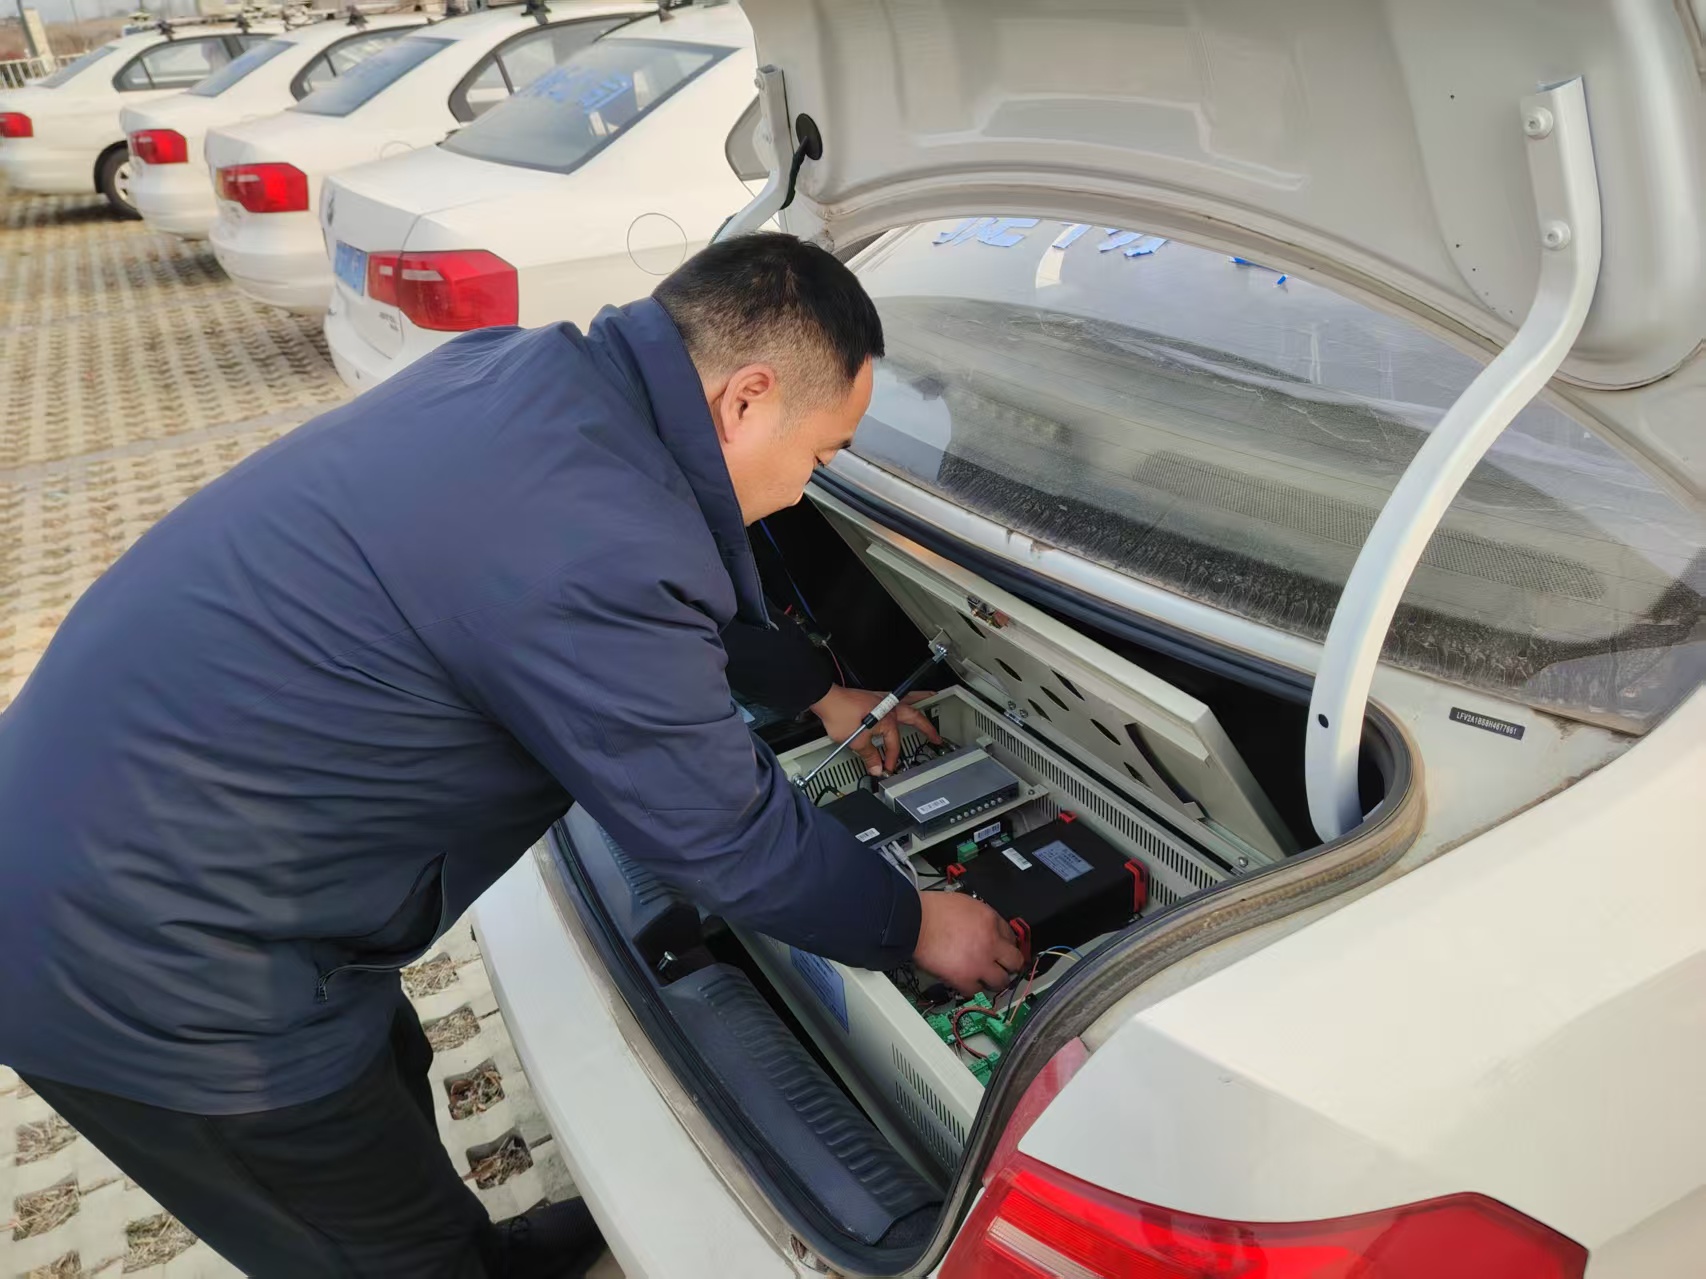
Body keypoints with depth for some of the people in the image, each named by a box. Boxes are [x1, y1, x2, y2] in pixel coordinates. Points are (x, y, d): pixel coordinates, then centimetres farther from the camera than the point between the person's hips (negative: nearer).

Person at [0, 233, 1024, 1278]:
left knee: (388, 1074, 29)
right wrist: (912, 927, -1)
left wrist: (818, 692, 24)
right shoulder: (595, 555, -31)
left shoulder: (537, 368, -2)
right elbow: (729, 842, -18)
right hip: (148, 970, -9)